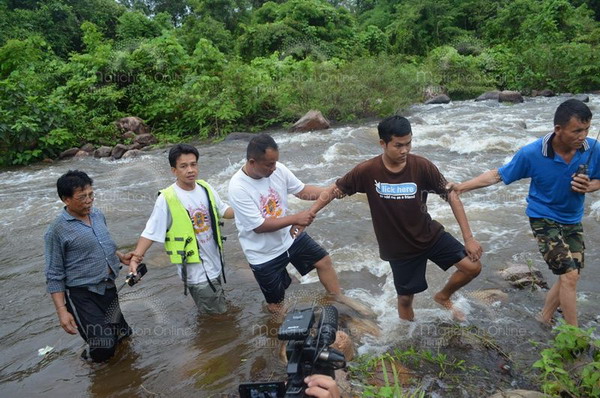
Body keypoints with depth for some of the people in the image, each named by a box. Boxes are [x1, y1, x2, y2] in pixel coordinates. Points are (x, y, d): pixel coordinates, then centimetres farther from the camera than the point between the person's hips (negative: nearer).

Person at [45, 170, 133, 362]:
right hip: (83, 295, -7)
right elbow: (54, 275, -12)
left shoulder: (98, 215, 3)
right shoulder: (57, 231, -16)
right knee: (104, 349, -10)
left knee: (123, 333, 18)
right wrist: (61, 310, -17)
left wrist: (121, 256, 2)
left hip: (109, 288, 7)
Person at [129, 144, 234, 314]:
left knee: (219, 310, 24)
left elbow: (223, 210, 10)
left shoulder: (205, 188, -2)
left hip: (215, 262, 6)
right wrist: (135, 258, -26)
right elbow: (150, 232, -16)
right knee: (216, 315, 3)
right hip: (195, 270, -6)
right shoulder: (166, 198, -19)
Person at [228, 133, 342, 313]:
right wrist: (296, 218, -30)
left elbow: (302, 190, -2)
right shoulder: (238, 188, -30)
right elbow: (258, 226, -28)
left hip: (290, 237, 5)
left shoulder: (278, 169, -14)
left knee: (324, 261, 11)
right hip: (264, 254, -5)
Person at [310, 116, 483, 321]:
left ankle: (443, 297, 26)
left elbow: (451, 196, -10)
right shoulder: (367, 171, -20)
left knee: (473, 266, -4)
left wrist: (468, 237, -12)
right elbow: (334, 190, -8)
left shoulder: (422, 166, -18)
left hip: (431, 235, 2)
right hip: (400, 248, -1)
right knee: (405, 298, 10)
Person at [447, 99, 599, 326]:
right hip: (544, 219, -5)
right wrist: (460, 187, -16)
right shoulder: (532, 153, -23)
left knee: (569, 277, 12)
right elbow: (497, 175, -12)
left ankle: (545, 318, 35)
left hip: (573, 221, 5)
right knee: (569, 275, -12)